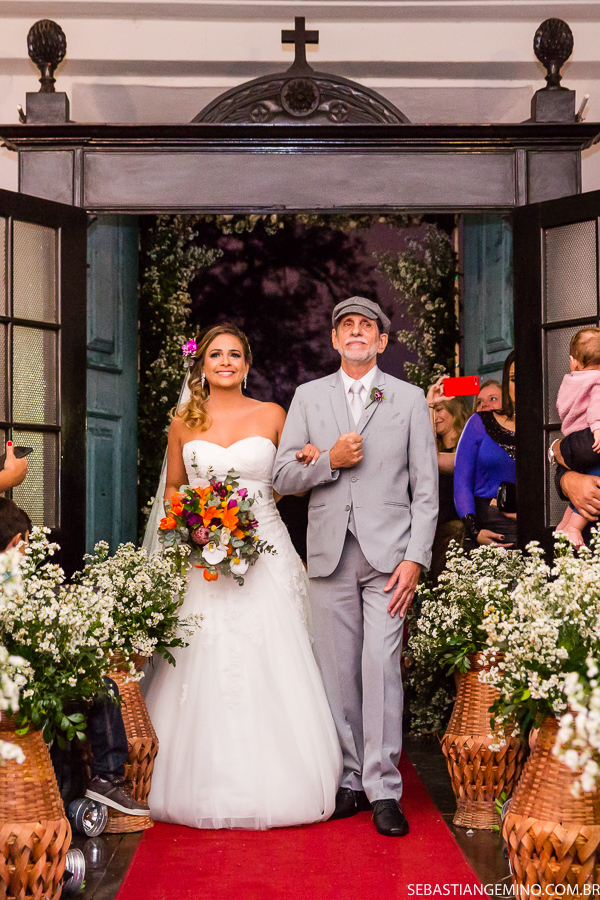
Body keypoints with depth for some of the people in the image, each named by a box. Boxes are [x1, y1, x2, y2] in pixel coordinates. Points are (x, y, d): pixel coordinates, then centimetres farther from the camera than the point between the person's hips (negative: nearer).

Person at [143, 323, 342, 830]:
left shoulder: (272, 416, 6)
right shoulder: (184, 421, 9)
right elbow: (172, 487, 16)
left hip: (265, 551, 0)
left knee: (271, 666, -2)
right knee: (204, 669, -1)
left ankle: (274, 785, 9)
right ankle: (209, 787, 12)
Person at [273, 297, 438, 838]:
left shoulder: (409, 399, 8)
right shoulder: (308, 398, 12)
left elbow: (426, 489, 4)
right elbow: (282, 477, 9)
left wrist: (415, 558, -6)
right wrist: (329, 461, -9)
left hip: (388, 553, -2)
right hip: (331, 554, 2)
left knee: (381, 667, -8)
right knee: (338, 671, 5)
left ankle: (383, 789, 0)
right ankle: (350, 779, 16)